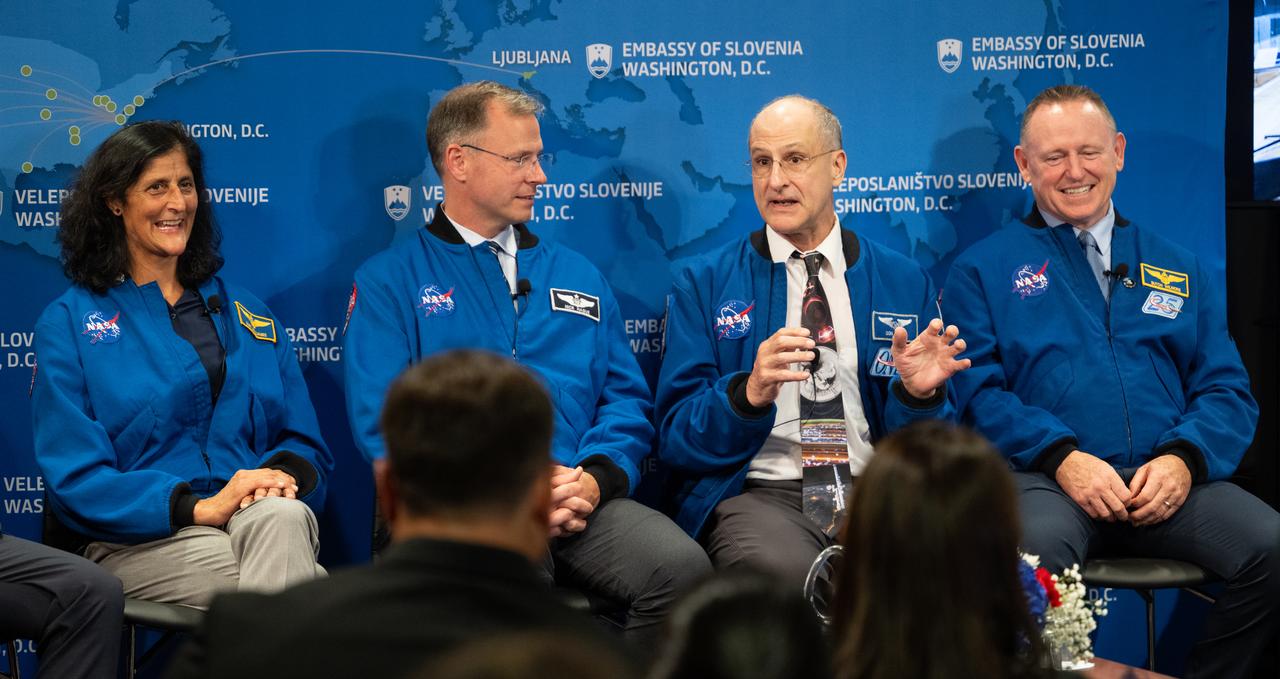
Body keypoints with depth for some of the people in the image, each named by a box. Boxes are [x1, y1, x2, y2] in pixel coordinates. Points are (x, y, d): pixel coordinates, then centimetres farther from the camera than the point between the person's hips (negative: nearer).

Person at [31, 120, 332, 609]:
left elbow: (303, 442, 18)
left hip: (257, 518, 4)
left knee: (280, 519, -37)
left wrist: (282, 473, -9)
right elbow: (77, 478, -2)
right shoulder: (68, 324, 8)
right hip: (137, 539, -4)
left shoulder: (246, 313, 21)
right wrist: (200, 507, -17)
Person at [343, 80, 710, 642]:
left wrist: (593, 479, -6)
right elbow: (381, 421, -2)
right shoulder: (389, 281, 11)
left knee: (682, 566, -26)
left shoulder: (579, 277, 24)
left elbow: (625, 399, 16)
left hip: (581, 504, 4)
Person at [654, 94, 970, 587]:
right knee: (783, 567, -36)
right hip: (757, 491, -1)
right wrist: (749, 394, -19)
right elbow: (675, 437, 0)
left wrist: (919, 393, -11)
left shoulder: (904, 283, 13)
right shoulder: (703, 282, 8)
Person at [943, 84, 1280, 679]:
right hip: (1044, 476, -3)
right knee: (1036, 549, -37)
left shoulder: (1179, 269, 22)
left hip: (1166, 481, 3)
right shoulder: (984, 269, 13)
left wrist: (1184, 458, -7)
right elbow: (977, 391, 1)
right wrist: (1062, 457, -15)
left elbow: (1226, 390, 14)